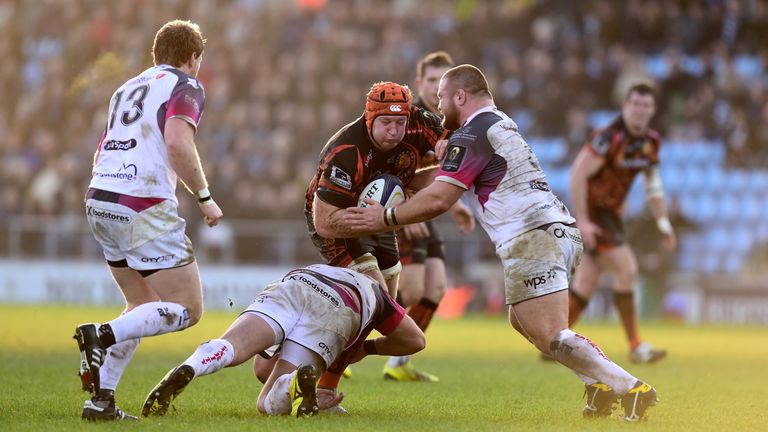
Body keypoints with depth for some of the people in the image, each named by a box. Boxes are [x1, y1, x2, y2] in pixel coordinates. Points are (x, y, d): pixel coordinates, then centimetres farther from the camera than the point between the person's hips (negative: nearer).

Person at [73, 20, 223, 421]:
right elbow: (177, 142, -19)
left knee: (143, 306, 20)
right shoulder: (185, 86, -1)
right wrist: (205, 197, -10)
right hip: (144, 207, -8)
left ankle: (101, 399, 8)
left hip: (98, 201, 8)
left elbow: (99, 156, 24)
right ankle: (103, 335, -21)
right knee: (187, 309, -2)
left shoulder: (129, 87, 23)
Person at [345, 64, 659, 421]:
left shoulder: (473, 134, -5)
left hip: (533, 239, -10)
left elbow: (438, 199, -12)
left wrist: (385, 218, -3)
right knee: (522, 320, 22)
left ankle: (630, 388, -24)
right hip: (562, 232, 10)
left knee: (550, 336, -14)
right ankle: (600, 386, 9)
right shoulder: (501, 125, 24)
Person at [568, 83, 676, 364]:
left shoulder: (651, 140, 5)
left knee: (586, 283, 10)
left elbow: (653, 183, 16)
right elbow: (578, 174, -21)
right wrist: (581, 221, -24)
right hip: (592, 213, -8)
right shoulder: (610, 137, -21)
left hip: (611, 213, 8)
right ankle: (636, 347, -9)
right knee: (626, 269, -15)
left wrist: (663, 223, 10)